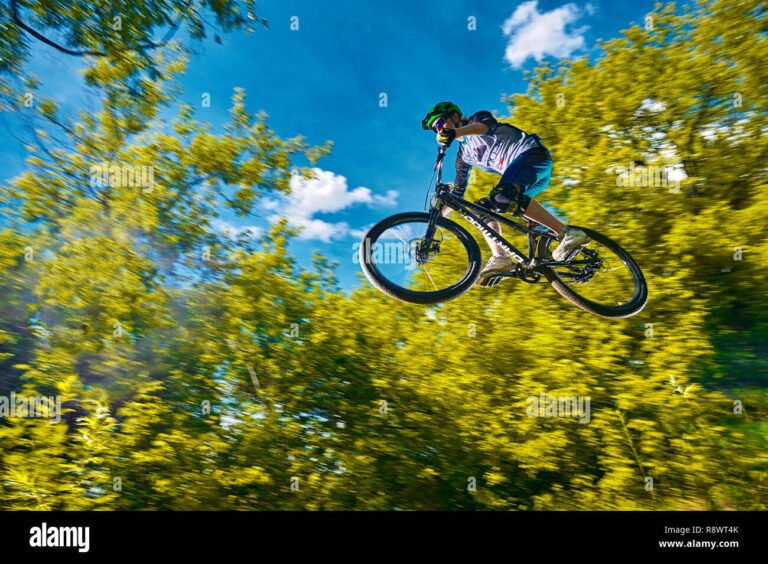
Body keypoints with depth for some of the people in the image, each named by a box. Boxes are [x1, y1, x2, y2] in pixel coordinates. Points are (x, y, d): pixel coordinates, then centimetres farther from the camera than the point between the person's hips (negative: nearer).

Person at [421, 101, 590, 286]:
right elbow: (457, 193, 23)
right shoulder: (464, 154, 22)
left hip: (533, 153, -8)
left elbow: (487, 125, -25)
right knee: (484, 208, -2)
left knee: (502, 195, -33)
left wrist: (455, 132, -43)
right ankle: (501, 259, -15)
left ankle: (568, 233, -36)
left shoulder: (477, 118, 2)